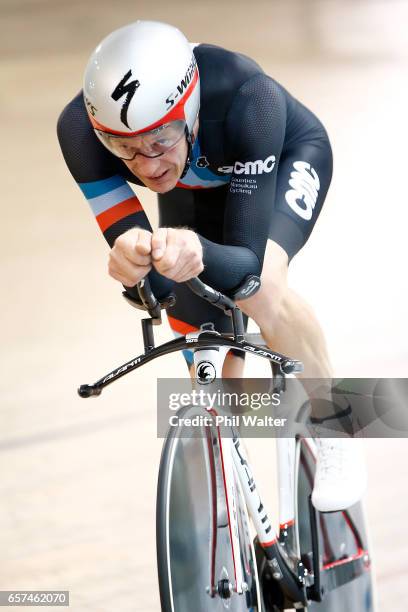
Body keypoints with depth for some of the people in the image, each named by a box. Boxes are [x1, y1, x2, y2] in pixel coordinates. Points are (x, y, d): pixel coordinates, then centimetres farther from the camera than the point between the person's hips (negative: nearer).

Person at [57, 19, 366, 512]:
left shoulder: (247, 98, -45)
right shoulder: (81, 128, -37)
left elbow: (247, 264, -45)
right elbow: (143, 271, -35)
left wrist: (199, 251, -68)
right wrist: (132, 262, -59)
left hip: (284, 159, -4)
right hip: (195, 190, 4)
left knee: (261, 288, -33)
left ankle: (334, 433, -10)